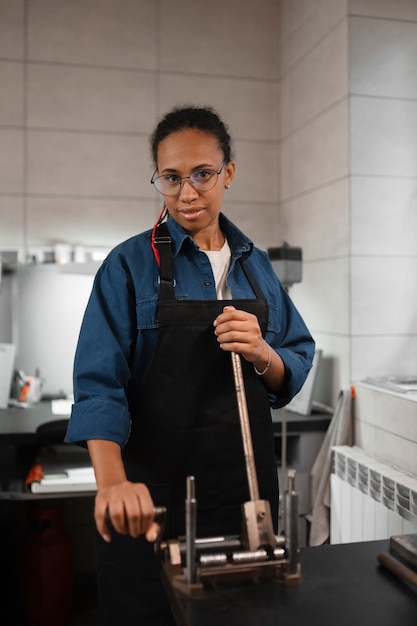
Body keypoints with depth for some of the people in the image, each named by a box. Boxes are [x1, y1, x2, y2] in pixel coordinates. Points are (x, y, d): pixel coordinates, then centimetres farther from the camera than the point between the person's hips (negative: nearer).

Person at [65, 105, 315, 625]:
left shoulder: (256, 265, 7)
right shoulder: (131, 265, -7)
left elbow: (296, 372, 6)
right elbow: (99, 382, -16)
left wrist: (262, 353, -16)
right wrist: (112, 481, -31)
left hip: (248, 485, 4)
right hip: (154, 494, -3)